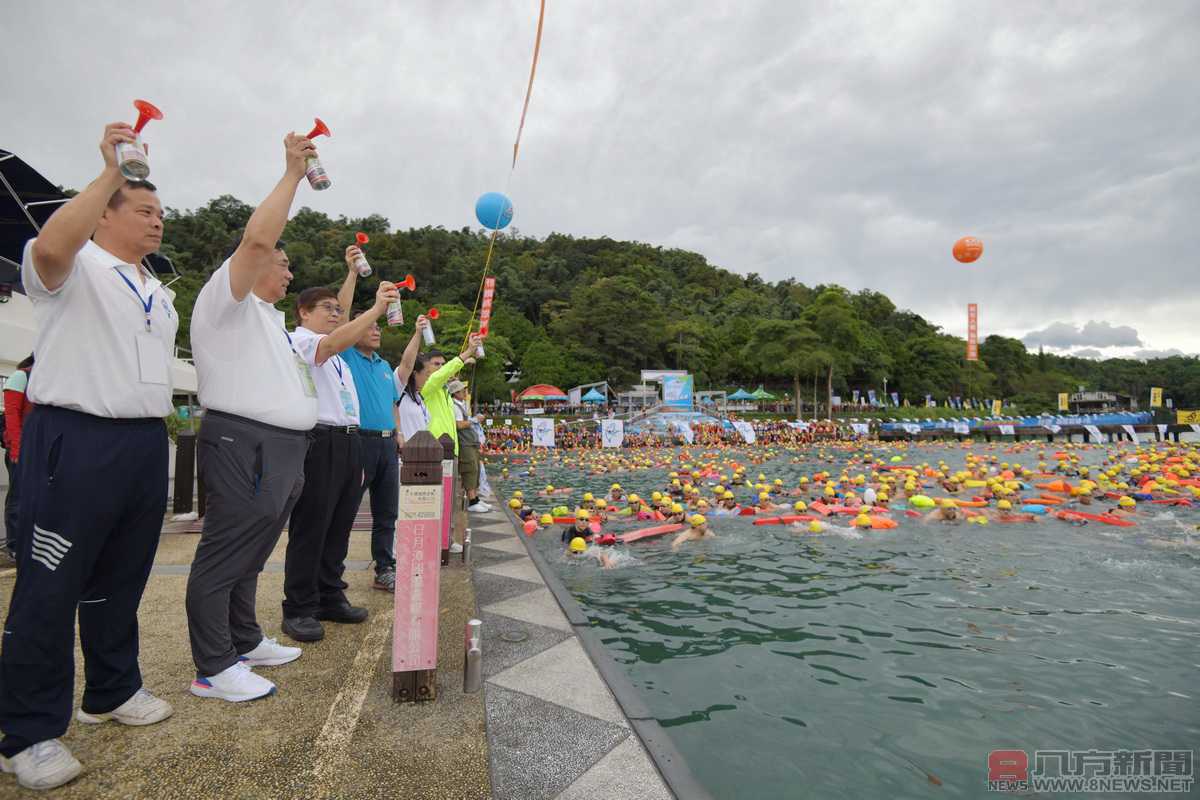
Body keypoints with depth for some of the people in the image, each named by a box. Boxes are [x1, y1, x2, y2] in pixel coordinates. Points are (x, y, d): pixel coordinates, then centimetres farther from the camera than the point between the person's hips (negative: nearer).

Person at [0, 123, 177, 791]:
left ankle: (113, 690, 30)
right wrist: (111, 174, -23)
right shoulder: (75, 269, -1)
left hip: (146, 443, 7)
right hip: (77, 442, -7)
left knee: (121, 581, 15)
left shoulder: (160, 293, 19)